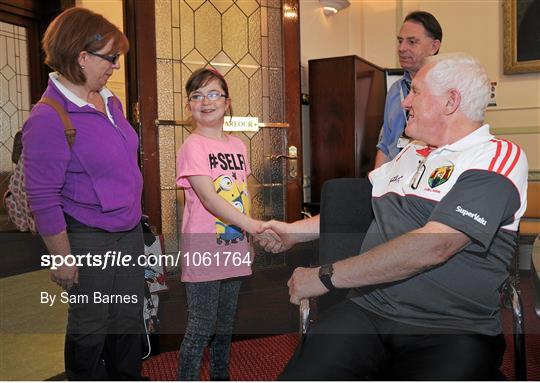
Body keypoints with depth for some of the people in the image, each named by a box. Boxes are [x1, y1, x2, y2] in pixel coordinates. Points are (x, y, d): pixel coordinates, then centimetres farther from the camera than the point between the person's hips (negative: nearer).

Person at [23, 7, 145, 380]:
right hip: (88, 241, -7)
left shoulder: (110, 101, 4)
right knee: (90, 329, 13)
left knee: (129, 322, 20)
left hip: (130, 232, 7)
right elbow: (43, 199, -18)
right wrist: (63, 260, -13)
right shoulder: (48, 118, -20)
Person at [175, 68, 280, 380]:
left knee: (226, 324, 20)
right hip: (203, 252, -6)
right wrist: (257, 226, -30)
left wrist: (249, 241, 13)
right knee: (201, 328, 3)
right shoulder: (192, 147, -11)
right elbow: (210, 199, -22)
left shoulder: (239, 145, 8)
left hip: (235, 250, 6)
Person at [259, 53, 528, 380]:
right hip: (365, 313, 5)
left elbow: (432, 246, -19)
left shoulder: (498, 158, -6)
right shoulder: (411, 154, 19)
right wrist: (294, 231, 25)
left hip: (454, 330, -4)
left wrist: (325, 277, -16)